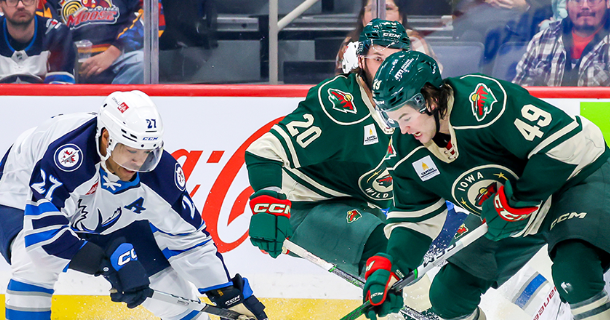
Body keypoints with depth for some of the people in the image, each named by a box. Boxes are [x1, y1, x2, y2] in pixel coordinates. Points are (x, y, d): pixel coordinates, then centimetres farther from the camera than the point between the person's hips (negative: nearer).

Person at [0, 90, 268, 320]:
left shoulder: (159, 171, -25)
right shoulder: (68, 153, -43)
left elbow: (187, 236, -14)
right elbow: (44, 226, -47)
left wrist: (230, 295, -16)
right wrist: (112, 260, -48)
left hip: (105, 221, 5)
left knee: (165, 277, -3)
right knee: (35, 258, -36)